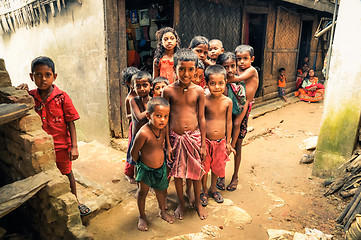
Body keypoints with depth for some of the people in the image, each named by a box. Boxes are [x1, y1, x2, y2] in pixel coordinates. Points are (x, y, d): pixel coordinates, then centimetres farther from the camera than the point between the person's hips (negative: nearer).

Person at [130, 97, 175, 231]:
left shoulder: (163, 129, -12)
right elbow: (133, 152, -17)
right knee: (142, 193, 15)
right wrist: (141, 164, -2)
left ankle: (162, 211, 48)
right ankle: (142, 217, 39)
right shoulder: (143, 133, -32)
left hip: (161, 167, 5)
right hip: (146, 169, -5)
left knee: (162, 190, 22)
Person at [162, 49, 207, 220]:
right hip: (175, 137, 0)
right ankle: (181, 202, 36)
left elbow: (201, 118, 1)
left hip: (194, 136, 1)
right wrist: (167, 144, -3)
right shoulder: (168, 90, -7)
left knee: (196, 171, 12)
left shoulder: (199, 91, -4)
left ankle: (197, 202, 36)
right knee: (177, 172, 13)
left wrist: (203, 144, 2)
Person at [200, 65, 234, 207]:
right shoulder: (204, 100, -13)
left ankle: (213, 188, 43)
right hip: (206, 140, -2)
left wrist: (228, 142, 5)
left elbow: (229, 122, 3)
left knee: (217, 167, 18)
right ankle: (204, 190, 35)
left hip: (221, 141, 2)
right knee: (204, 167, 11)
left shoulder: (228, 102, -6)